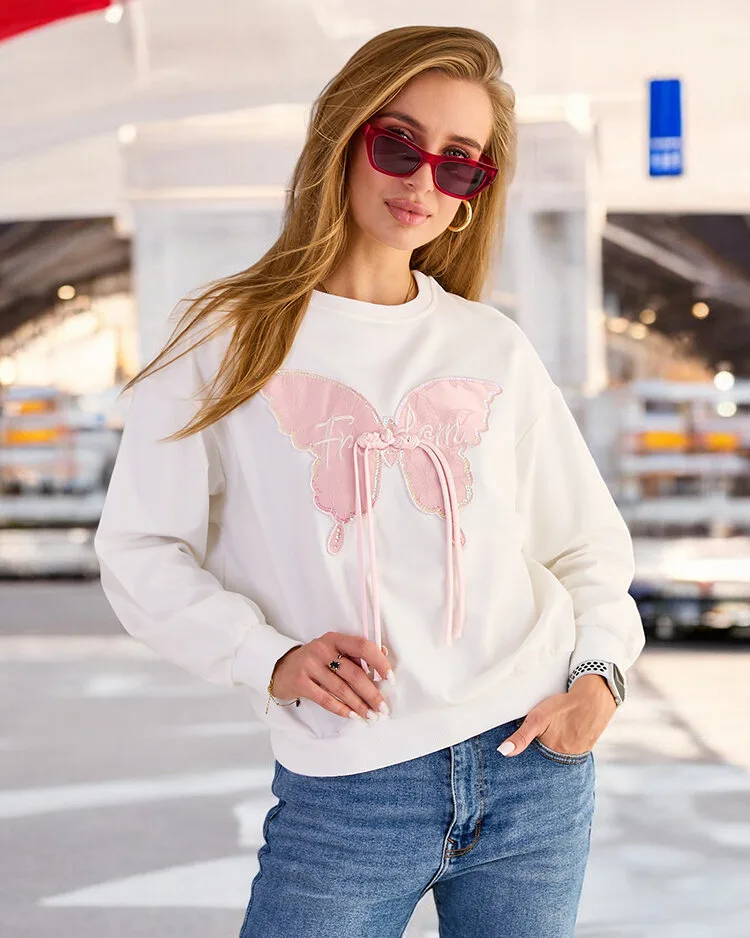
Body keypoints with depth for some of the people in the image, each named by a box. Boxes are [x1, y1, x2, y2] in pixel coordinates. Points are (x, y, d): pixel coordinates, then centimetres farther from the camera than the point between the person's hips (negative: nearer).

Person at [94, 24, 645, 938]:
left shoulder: (494, 351, 7)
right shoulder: (229, 340, 0)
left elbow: (590, 543, 15)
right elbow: (139, 550, 0)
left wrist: (600, 669, -2)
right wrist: (271, 657, -13)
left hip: (535, 771, 3)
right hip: (343, 797, -2)